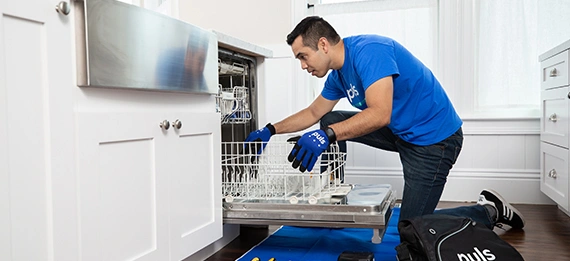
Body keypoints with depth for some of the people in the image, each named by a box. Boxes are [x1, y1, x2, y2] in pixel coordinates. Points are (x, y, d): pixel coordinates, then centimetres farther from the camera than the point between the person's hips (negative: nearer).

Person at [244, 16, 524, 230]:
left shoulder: (367, 50, -24)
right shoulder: (338, 75, 4)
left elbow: (380, 114, -35)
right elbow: (314, 113, 16)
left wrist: (327, 135, -42)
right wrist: (271, 130, 9)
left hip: (435, 138, -9)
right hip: (401, 132, 9)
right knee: (332, 121, 4)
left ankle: (488, 211, 15)